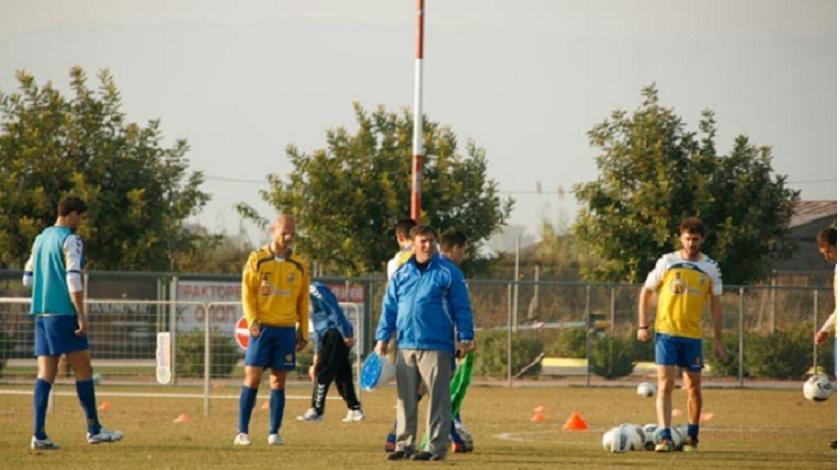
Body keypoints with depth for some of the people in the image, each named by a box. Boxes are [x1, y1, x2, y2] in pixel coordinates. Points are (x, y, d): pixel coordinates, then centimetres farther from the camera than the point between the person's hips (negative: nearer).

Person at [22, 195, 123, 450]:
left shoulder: (40, 239, 16)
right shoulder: (71, 240, -8)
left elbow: (28, 279, 20)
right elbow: (73, 278, -17)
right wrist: (81, 314, -17)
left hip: (41, 312, 7)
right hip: (64, 312, -7)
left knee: (46, 372, 3)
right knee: (83, 369, 1)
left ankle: (39, 434, -5)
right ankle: (94, 430, 4)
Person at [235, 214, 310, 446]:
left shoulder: (299, 266, 10)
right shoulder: (257, 259, 2)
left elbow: (303, 301, 14)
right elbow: (247, 292, -1)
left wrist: (303, 333, 10)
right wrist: (252, 321, -13)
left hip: (286, 329, 2)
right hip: (262, 327, -2)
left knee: (279, 381, 3)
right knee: (253, 377, -5)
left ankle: (274, 432, 7)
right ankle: (242, 432, -1)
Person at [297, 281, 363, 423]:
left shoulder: (315, 290, -7)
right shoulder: (310, 297, 22)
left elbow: (335, 311, -16)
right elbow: (318, 328, 27)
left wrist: (346, 334, -20)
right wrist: (317, 353, 27)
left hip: (336, 334, -10)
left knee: (322, 373, -6)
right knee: (342, 375, 10)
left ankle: (316, 411, -4)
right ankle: (355, 410, 12)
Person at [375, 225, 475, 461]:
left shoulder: (448, 272, 0)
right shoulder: (401, 274, 11)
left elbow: (462, 307, 1)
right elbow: (389, 308, 15)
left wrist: (465, 337, -4)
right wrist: (383, 337, 9)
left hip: (437, 347, -4)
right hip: (406, 346, 4)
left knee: (438, 398, -3)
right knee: (406, 399, 8)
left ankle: (437, 446, 0)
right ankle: (404, 444, 15)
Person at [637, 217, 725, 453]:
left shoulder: (710, 268, 4)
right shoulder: (667, 262, -1)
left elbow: (716, 303, 9)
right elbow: (646, 292, 7)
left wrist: (718, 340, 5)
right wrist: (643, 325, 0)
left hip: (693, 335, 2)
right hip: (666, 332, -2)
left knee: (694, 387, 9)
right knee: (665, 384, -12)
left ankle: (692, 437, 26)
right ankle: (664, 437, -16)